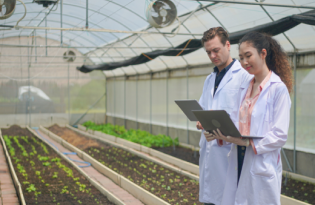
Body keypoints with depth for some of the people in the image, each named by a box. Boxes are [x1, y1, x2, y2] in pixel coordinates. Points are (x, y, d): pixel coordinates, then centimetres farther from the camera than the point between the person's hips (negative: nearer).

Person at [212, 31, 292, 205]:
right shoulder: (245, 87, 13)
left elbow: (280, 135, -14)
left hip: (262, 166, -6)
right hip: (239, 162, 6)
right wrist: (223, 134, -3)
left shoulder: (278, 88, -10)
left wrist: (248, 142, -24)